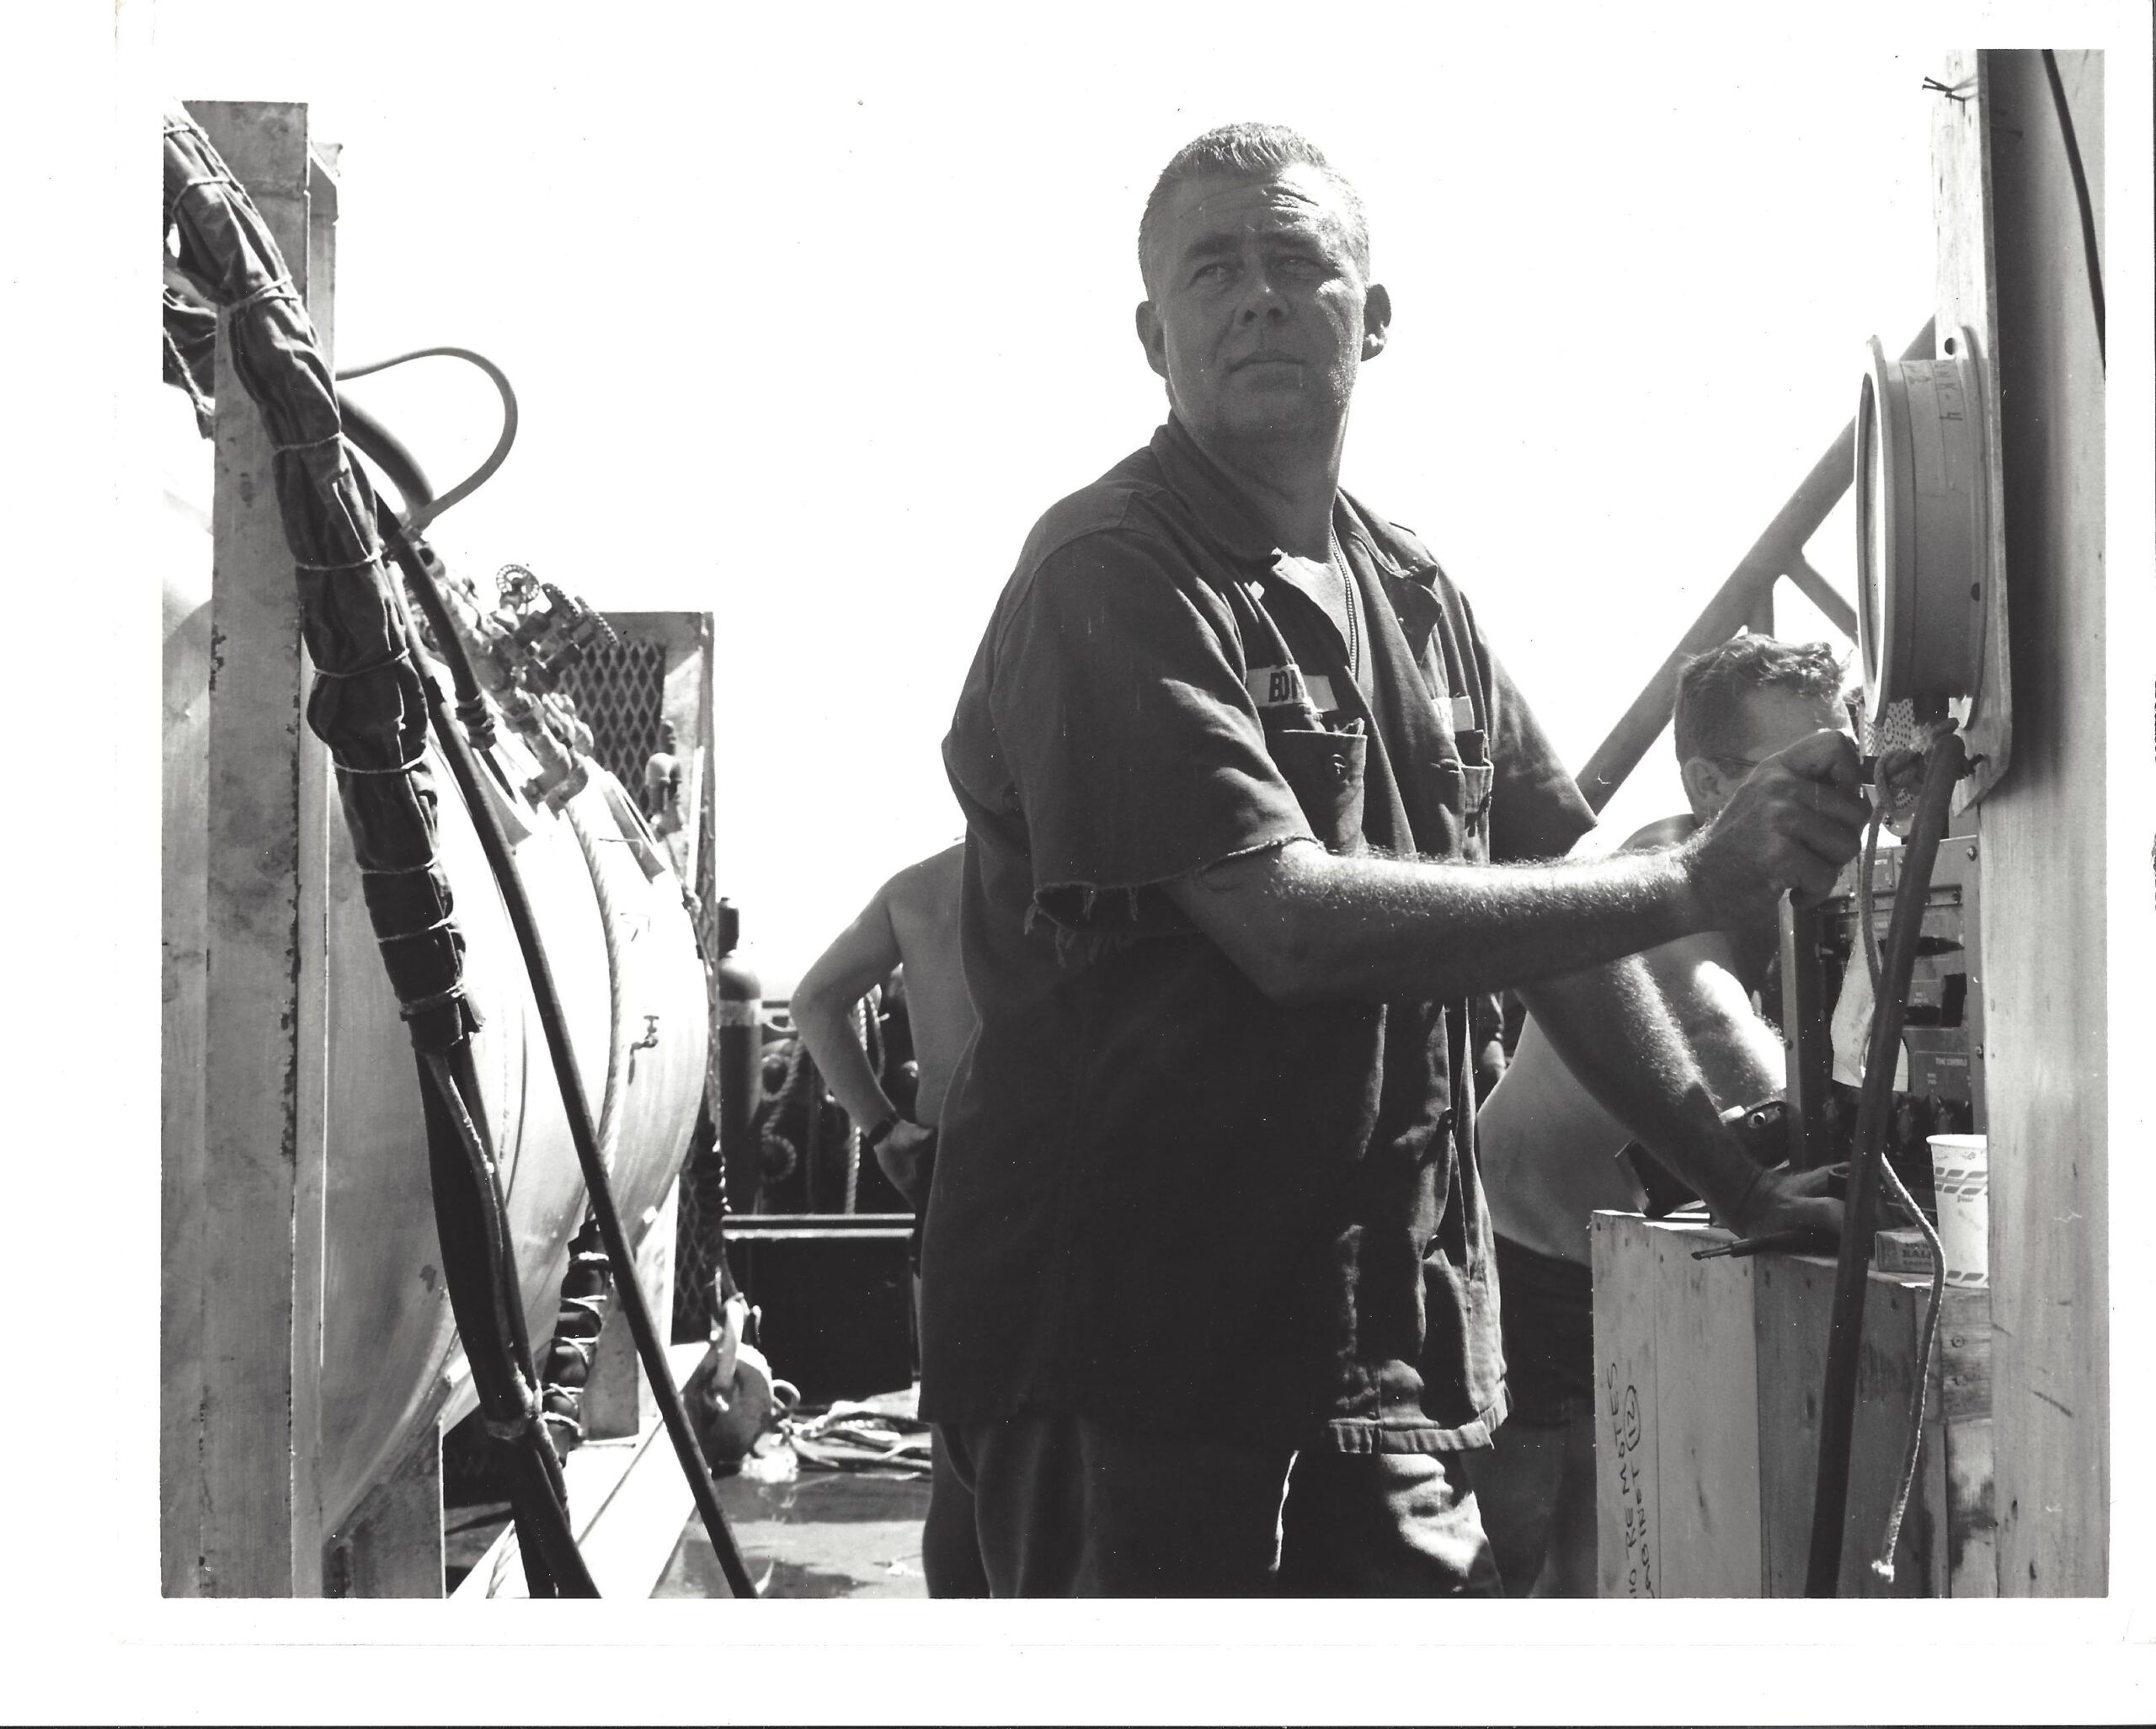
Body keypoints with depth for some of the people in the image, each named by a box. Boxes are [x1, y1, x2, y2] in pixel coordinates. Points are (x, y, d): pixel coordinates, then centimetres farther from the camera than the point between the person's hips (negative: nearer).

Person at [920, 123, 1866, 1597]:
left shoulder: (1414, 594, 14)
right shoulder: (1112, 577, -12)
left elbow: (1554, 917, 18)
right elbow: (1292, 924, -21)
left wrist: (1742, 1185, 11)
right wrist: (1702, 882, -18)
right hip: (1131, 1349, -7)